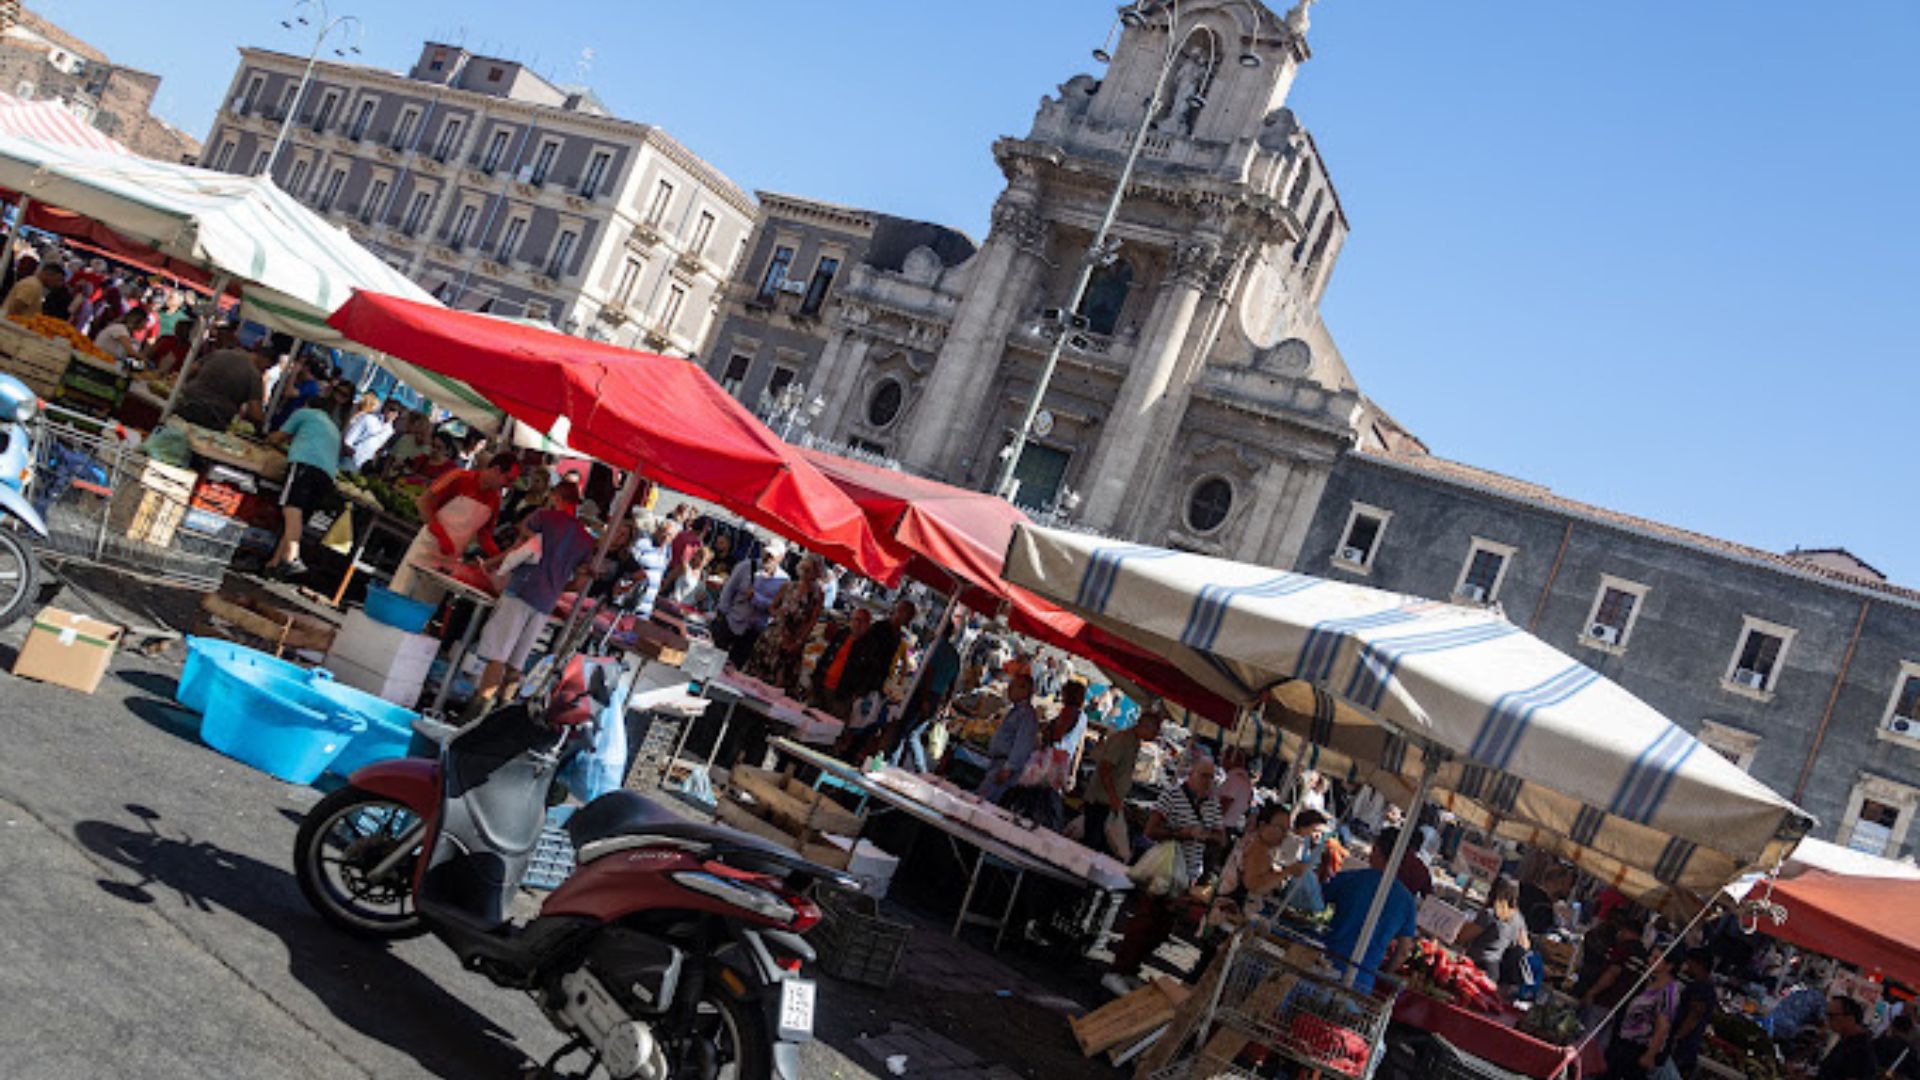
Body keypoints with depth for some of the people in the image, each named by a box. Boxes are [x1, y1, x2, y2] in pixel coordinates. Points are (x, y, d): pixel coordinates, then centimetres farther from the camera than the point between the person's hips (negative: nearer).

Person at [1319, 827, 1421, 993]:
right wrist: (1382, 975, 23)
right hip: (1362, 982, 2)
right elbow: (1402, 952, 10)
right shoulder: (1407, 901, 5)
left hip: (1328, 966, -2)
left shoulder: (1348, 878, -3)